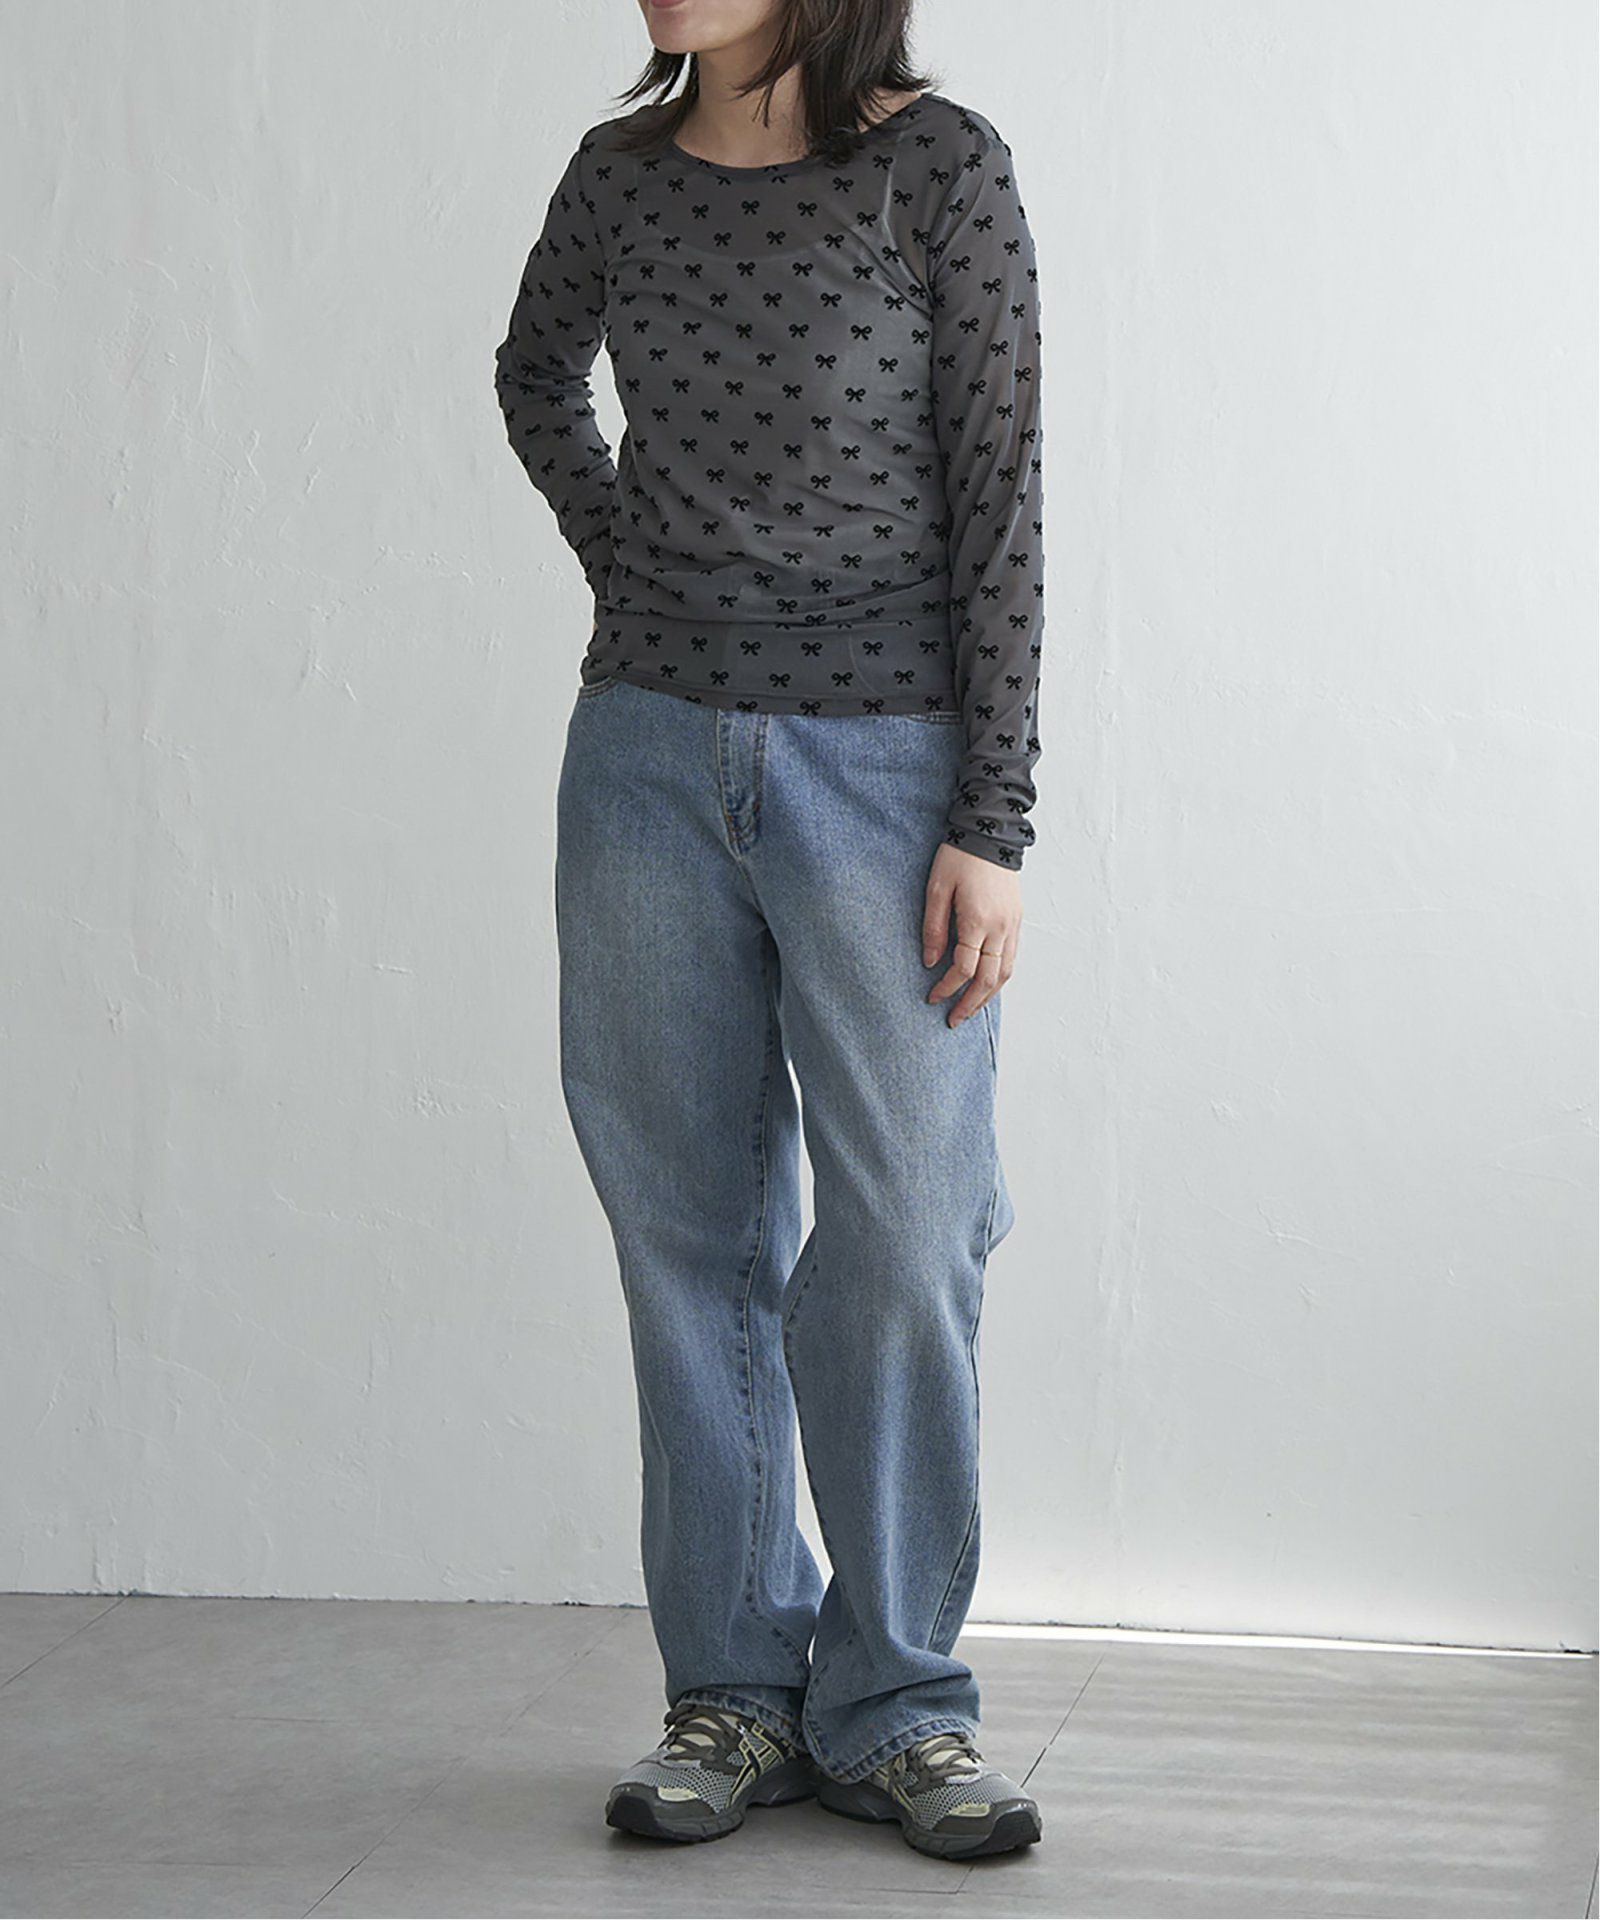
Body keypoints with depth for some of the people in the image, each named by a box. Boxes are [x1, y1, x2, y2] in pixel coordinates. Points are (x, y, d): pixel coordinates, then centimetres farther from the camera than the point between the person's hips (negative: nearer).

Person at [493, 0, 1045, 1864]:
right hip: (652, 754, 4)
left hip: (881, 764, -3)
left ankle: (894, 1704, 11)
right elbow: (536, 371, 27)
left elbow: (998, 500, -7)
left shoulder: (939, 167, -6)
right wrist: (620, 554, 11)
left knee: (899, 1240, -3)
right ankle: (737, 1689, 16)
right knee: (692, 1233, 6)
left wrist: (990, 824, -11)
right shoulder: (621, 172, 5)